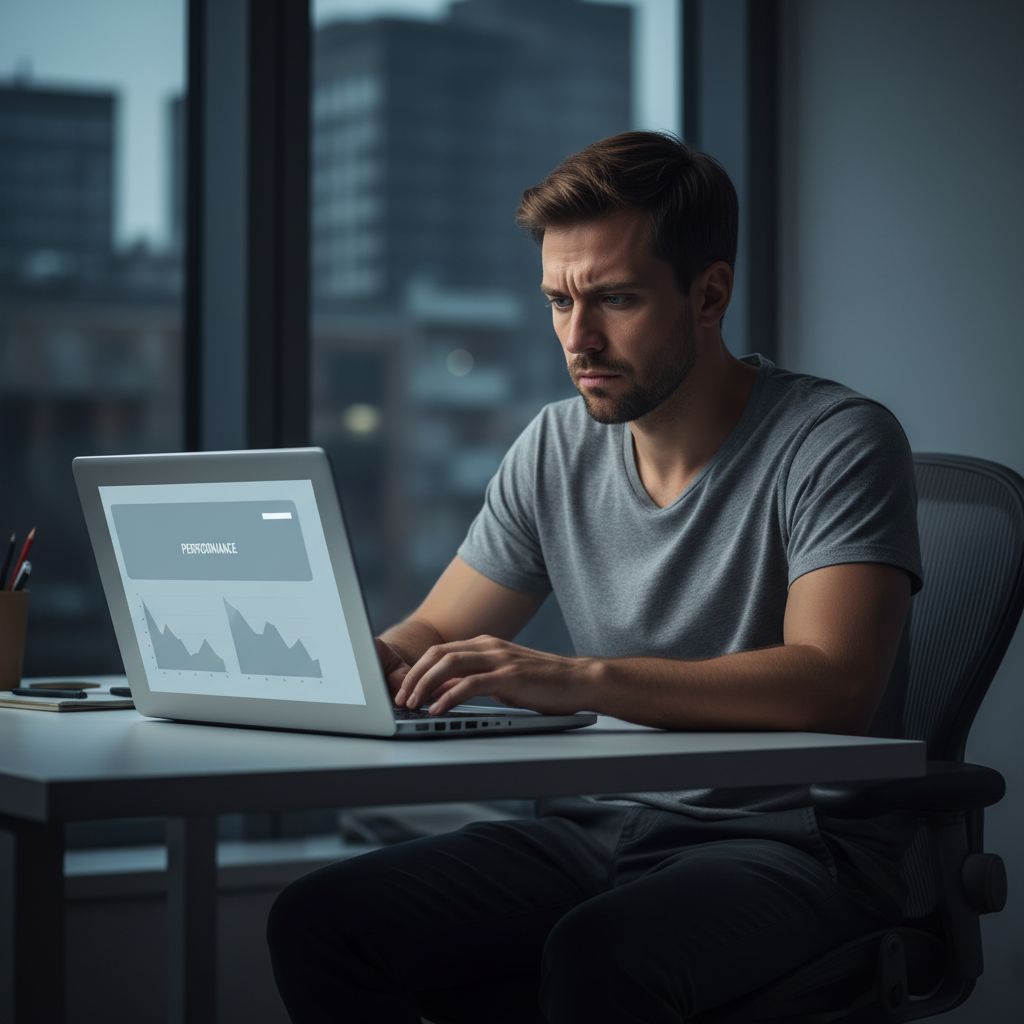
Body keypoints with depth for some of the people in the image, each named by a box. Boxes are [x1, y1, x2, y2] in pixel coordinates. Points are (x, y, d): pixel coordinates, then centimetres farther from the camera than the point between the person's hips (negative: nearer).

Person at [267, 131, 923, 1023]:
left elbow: (832, 683, -25)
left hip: (792, 843, -6)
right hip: (596, 833, 6)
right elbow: (434, 635, 16)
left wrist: (577, 678, -34)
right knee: (319, 920, -14)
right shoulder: (557, 448, 9)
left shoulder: (837, 441, -11)